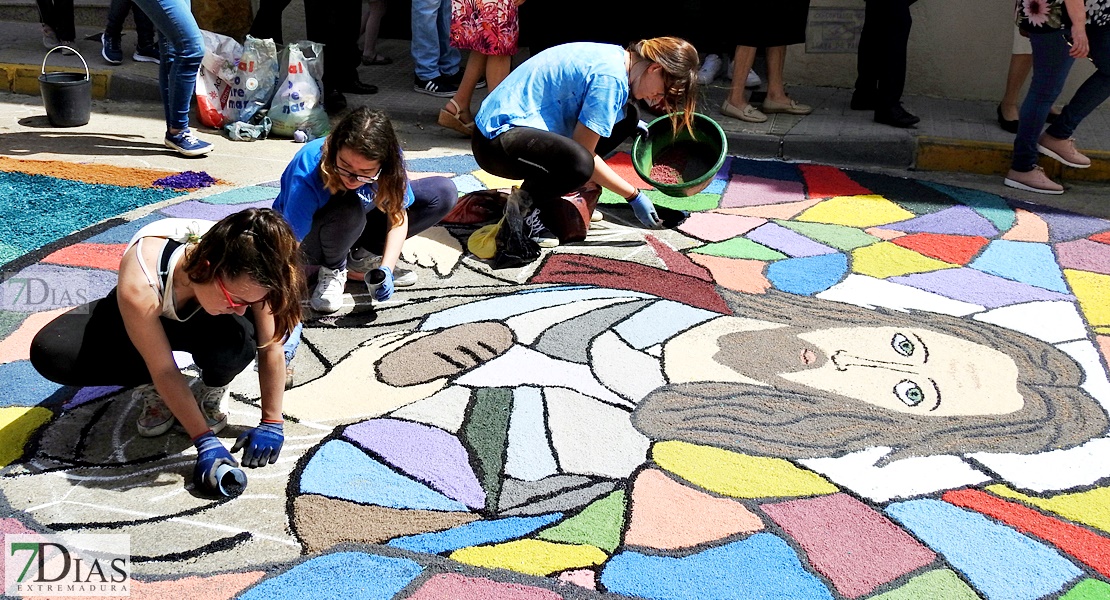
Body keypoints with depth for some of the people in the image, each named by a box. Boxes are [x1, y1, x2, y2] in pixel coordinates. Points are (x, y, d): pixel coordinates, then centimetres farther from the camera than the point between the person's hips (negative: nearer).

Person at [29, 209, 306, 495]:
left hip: (200, 320, 1)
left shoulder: (247, 274, -37)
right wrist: (205, 441, -27)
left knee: (237, 340, -37)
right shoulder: (138, 288, -42)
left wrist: (271, 424, -17)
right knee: (49, 353, -26)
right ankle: (153, 390, -2)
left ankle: (211, 390, 0)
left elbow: (271, 349, -22)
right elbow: (164, 370, -30)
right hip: (146, 315, 0)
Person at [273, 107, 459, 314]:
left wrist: (387, 269, -27)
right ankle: (333, 270, -8)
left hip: (356, 227, 5)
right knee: (348, 210, -41)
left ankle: (361, 256, -1)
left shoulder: (389, 160, -26)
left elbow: (398, 215, -13)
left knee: (444, 192, -11)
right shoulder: (306, 174, -37)